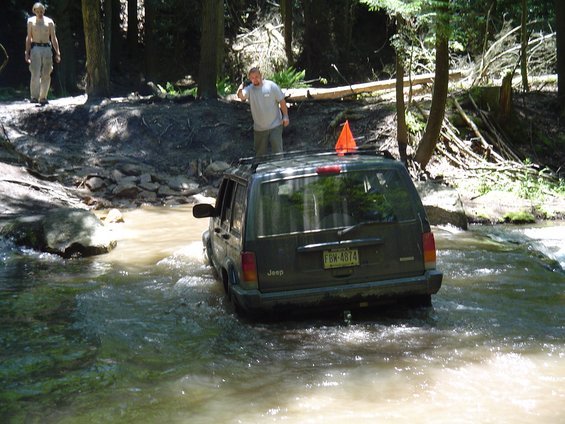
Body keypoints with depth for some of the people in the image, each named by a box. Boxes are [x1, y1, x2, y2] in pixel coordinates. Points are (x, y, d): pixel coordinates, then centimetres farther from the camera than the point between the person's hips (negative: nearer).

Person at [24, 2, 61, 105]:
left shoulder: (49, 22, 7)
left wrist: (57, 53, 3)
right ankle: (34, 97, -8)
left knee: (46, 75, 0)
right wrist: (27, 52, 0)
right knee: (35, 74, -12)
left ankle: (43, 97, 7)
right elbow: (29, 38, 8)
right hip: (35, 48, -1)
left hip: (47, 49, 2)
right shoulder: (31, 21, 6)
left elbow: (53, 38, 9)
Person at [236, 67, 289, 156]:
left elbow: (282, 101, -3)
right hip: (259, 128, 3)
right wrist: (241, 88, -44)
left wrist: (285, 116, -7)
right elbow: (241, 96, -25)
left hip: (275, 126, -3)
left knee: (277, 151, -2)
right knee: (260, 154, 13)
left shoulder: (271, 86, -8)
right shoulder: (249, 89, -4)